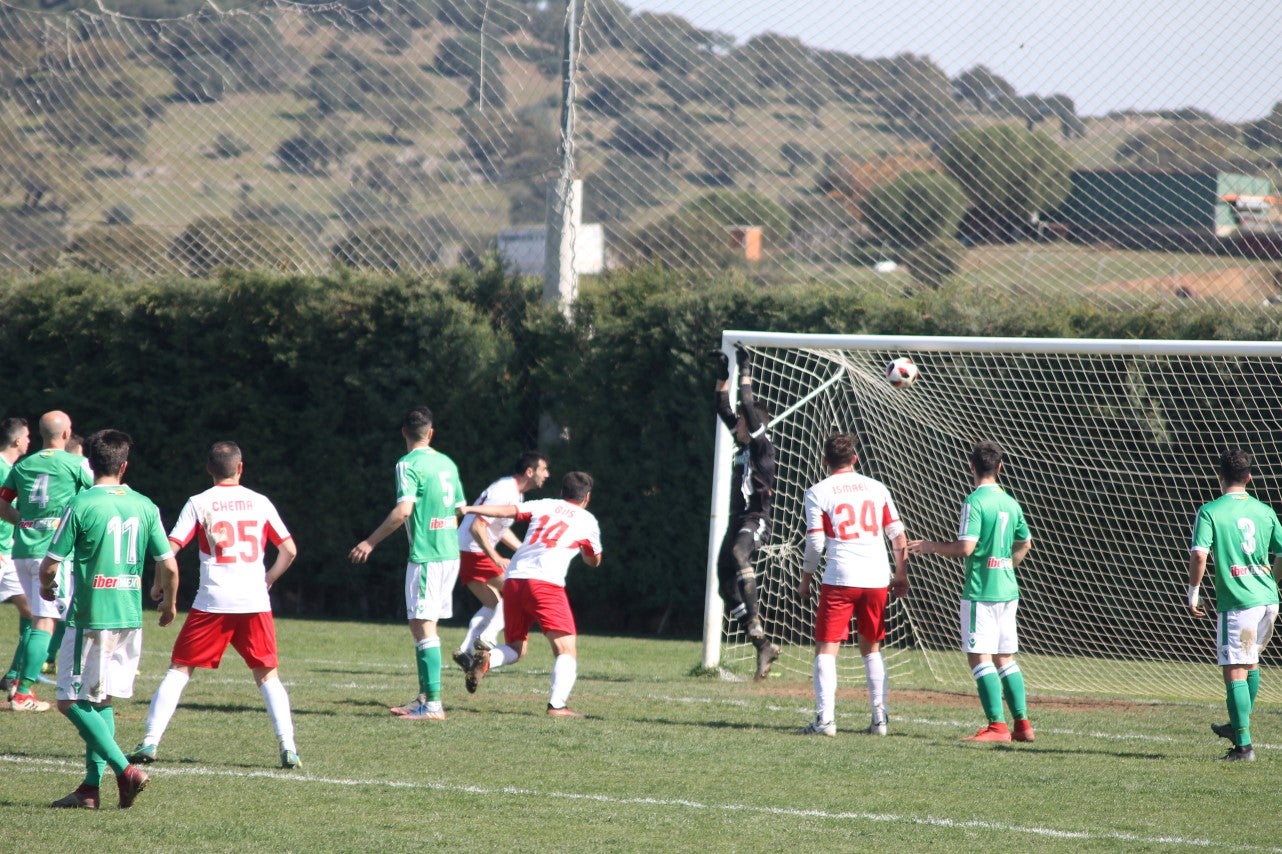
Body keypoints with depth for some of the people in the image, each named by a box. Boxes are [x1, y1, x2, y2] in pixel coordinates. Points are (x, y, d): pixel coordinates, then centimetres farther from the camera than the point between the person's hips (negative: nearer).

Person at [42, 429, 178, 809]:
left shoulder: (81, 505, -10)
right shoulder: (144, 507, 3)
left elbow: (50, 565, -8)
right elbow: (169, 566, 5)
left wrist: (47, 587, 16)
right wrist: (169, 603, 25)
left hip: (90, 618, -6)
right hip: (130, 618, 6)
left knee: (72, 701, 0)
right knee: (101, 701, 14)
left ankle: (125, 770, -12)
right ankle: (91, 787, 11)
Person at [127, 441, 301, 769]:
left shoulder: (199, 503, 2)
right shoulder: (260, 503, 9)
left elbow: (169, 549, -5)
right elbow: (289, 550, 10)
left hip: (212, 602, -2)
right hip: (255, 603, 2)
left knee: (179, 670, 6)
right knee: (267, 675, 12)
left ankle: (150, 742, -3)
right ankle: (288, 747, 0)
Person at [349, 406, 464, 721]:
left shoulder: (409, 465, -10)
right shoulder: (448, 464, 13)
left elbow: (403, 510, -21)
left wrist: (371, 542, -15)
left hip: (426, 557, -8)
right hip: (450, 553, 8)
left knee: (423, 627, -8)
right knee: (422, 627, 16)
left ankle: (433, 704, -12)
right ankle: (424, 697, 20)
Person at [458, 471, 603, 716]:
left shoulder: (544, 505, 18)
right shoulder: (587, 521, 15)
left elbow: (507, 510, 3)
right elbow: (594, 560, 30)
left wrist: (468, 509, 0)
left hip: (513, 580, 4)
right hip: (545, 583, -4)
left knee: (517, 649, 18)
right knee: (566, 649, -3)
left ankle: (485, 659, -13)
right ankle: (557, 704, -23)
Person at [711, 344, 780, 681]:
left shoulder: (762, 446, -6)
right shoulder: (743, 444, 15)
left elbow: (749, 410, -16)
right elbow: (723, 410, 22)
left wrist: (745, 374, -12)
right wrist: (724, 375, 18)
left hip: (756, 521, -9)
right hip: (738, 521, 9)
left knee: (738, 555, -38)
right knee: (726, 586, 5)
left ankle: (755, 626, -46)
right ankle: (763, 646, 8)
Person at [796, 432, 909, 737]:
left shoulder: (817, 492, 0)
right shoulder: (877, 488, 11)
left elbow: (815, 543, -4)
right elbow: (898, 535, 10)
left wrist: (805, 581, 7)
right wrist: (901, 575, 19)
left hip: (840, 578, -4)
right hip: (878, 580, 4)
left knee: (826, 649, 1)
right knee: (872, 649, 17)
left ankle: (825, 718, -10)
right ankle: (879, 718, 13)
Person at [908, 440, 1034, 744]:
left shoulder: (975, 502, -13)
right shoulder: (1010, 503, 10)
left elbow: (965, 547, -19)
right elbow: (1024, 544, 21)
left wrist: (932, 546, -4)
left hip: (980, 591, -8)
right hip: (1007, 590, 8)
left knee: (980, 658, -6)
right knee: (1005, 659, 14)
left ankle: (997, 725, -11)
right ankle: (1023, 724, 12)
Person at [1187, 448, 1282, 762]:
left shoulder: (1210, 511, -6)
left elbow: (1199, 554, -18)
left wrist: (1193, 592, -6)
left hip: (1237, 603, -6)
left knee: (1235, 671, -2)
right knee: (1251, 661, 25)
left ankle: (1244, 745, -5)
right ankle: (1240, 726, 37)